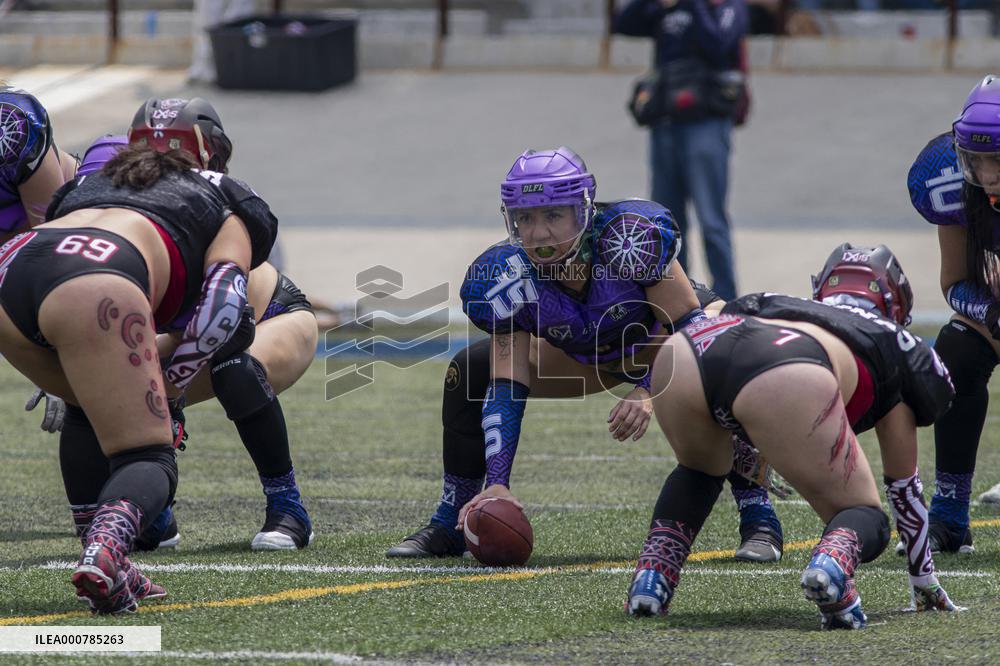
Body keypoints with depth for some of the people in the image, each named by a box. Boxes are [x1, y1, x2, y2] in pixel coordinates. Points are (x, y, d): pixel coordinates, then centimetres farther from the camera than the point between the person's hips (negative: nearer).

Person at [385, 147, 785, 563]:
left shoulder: (630, 237, -39)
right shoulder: (509, 281, -28)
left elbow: (687, 324, -30)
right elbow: (507, 388, -26)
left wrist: (649, 393, -44)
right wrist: (497, 482, -36)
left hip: (661, 338, -3)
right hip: (586, 355, 3)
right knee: (468, 372, -10)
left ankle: (757, 517, -21)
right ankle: (448, 525, 4)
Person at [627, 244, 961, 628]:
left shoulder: (770, 304, 44)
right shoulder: (894, 345, 36)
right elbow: (904, 485, 41)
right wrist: (925, 581, 53)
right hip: (785, 378, -4)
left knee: (700, 471, 37)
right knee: (864, 521, 15)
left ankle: (650, 579, 15)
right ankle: (832, 563, -19)